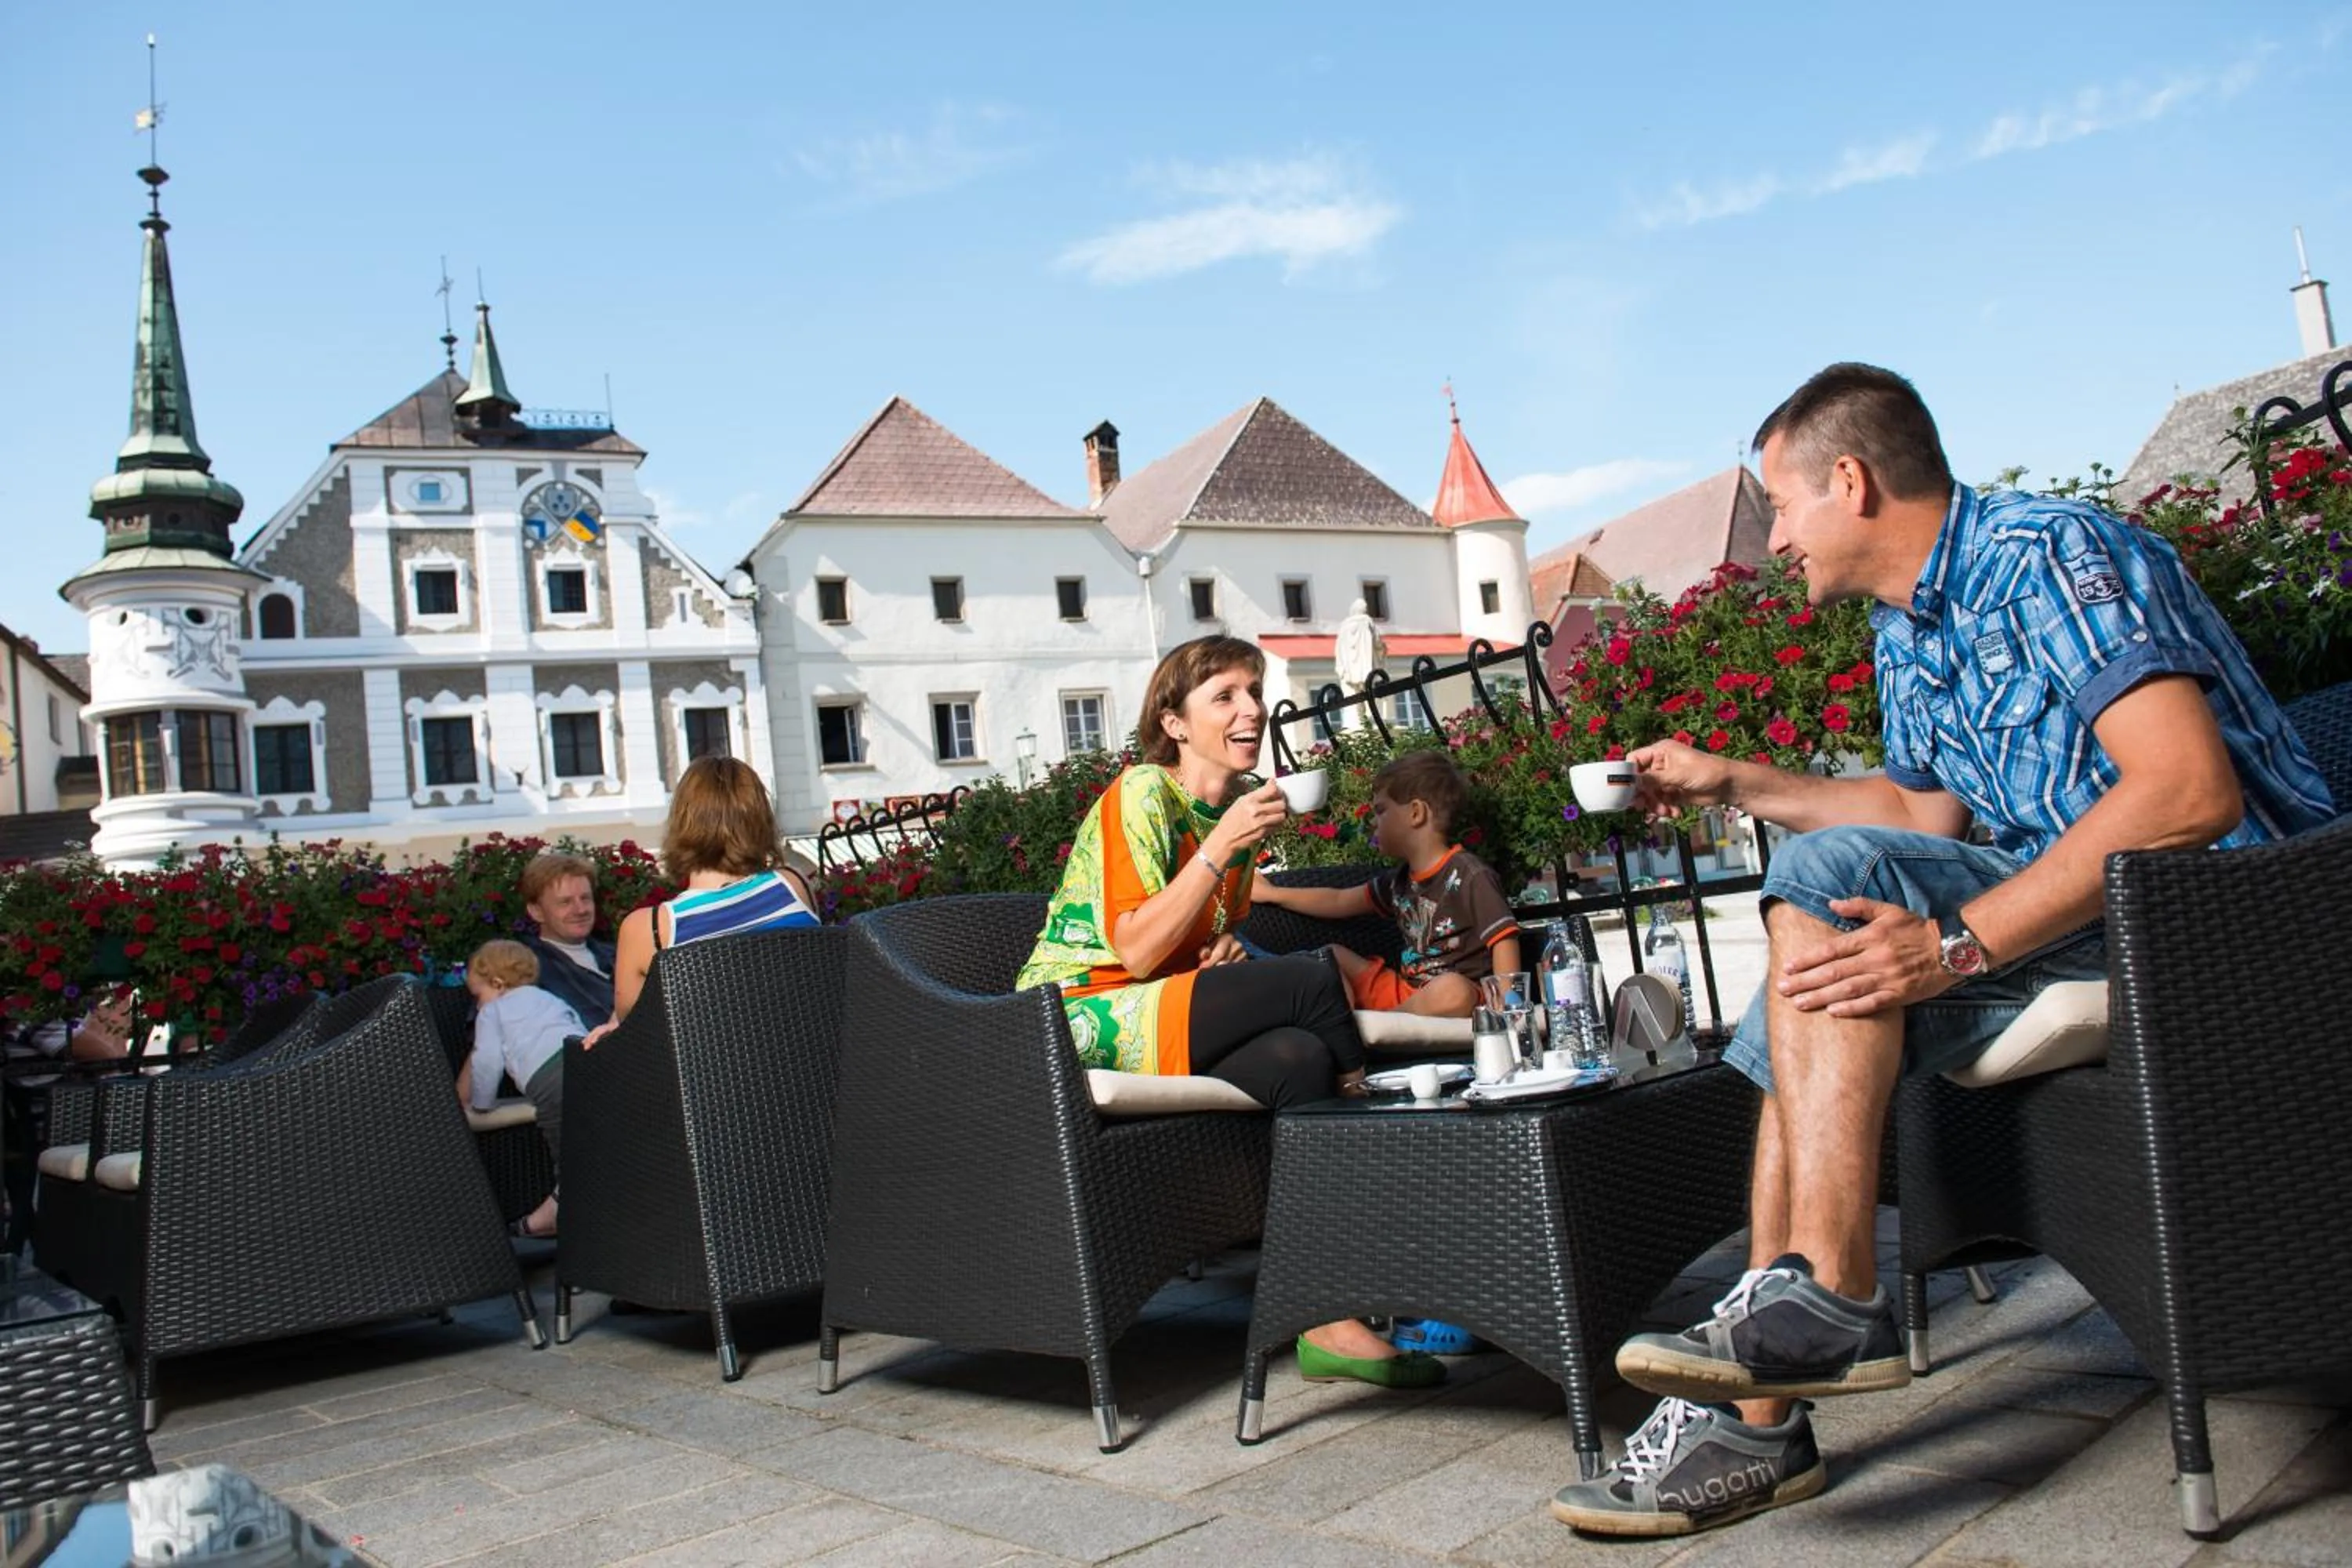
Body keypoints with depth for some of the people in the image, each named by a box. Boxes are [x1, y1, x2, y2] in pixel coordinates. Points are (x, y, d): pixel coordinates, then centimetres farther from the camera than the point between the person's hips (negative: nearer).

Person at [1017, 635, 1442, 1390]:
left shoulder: (1241, 806, 13)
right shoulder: (1141, 792, -10)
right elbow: (1136, 951, -18)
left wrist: (1225, 947, -1)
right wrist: (1220, 847, -21)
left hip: (1161, 1031, 7)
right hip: (1082, 1019, -7)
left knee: (1297, 1057, -25)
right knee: (1310, 979, -24)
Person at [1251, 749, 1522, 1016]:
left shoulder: (1470, 877, -12)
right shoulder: (1402, 880, 14)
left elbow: (1503, 938, -18)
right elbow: (1339, 902, 26)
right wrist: (1272, 894, 30)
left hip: (1456, 996, -9)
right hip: (1403, 993, 9)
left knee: (1454, 991, -41)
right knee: (1332, 955, 10)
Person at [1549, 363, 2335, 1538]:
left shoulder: (2048, 554, -14)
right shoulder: (1902, 628, 15)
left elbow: (2193, 790, -25)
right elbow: (1928, 816, 23)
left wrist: (1957, 943, -30)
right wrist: (1730, 784, 22)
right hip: (2075, 911, 9)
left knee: (1826, 876, -22)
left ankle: (1832, 1301, -22)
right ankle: (1758, 1417, -7)